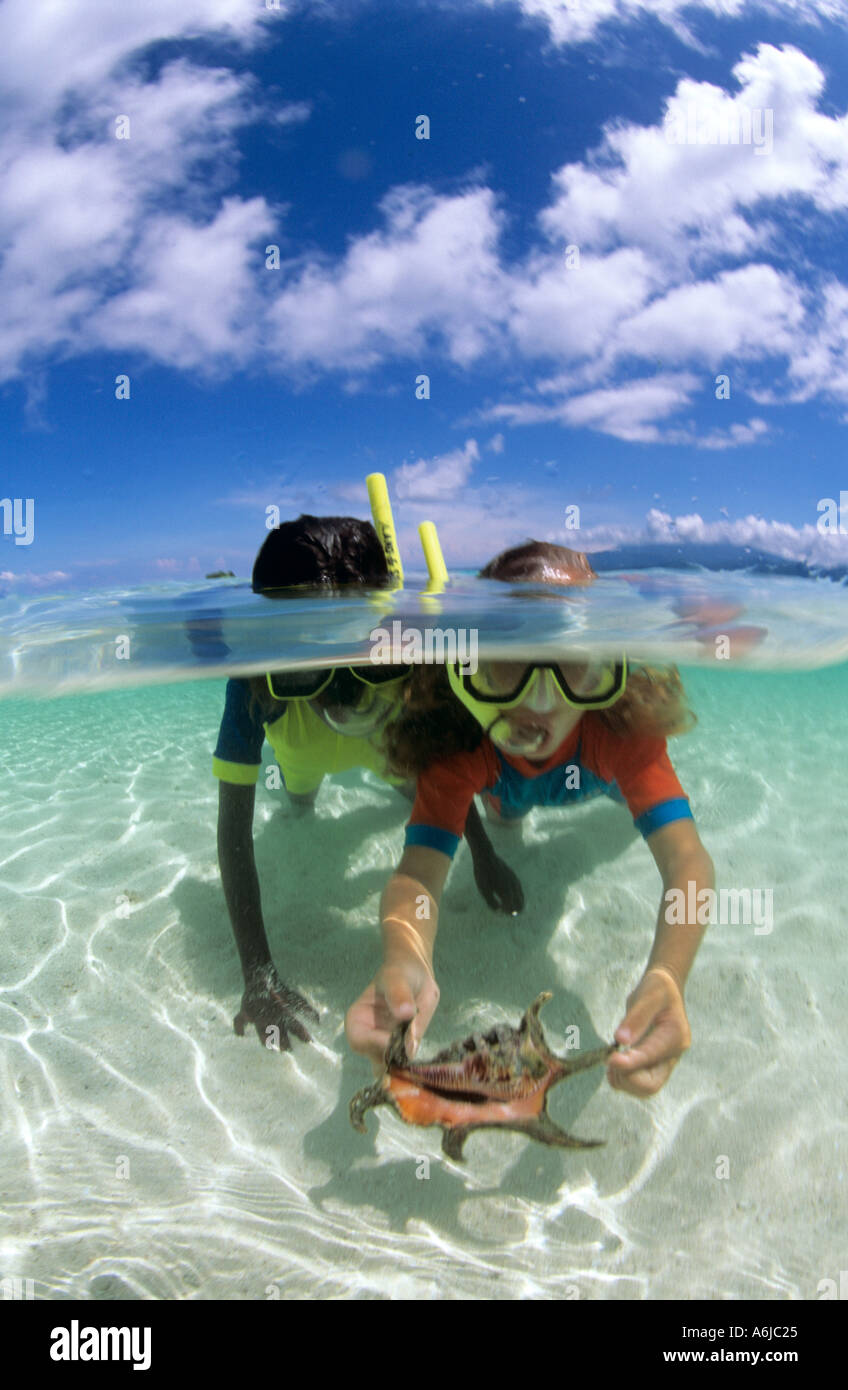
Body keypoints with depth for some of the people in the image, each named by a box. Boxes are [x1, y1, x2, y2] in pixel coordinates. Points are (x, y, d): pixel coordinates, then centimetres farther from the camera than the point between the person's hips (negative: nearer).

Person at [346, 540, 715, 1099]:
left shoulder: (624, 723, -48)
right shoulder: (456, 741, -47)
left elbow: (686, 860, -56)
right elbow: (420, 868, -55)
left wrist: (665, 977, -77)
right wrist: (407, 963, -78)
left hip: (599, 767, 0)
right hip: (495, 770, 0)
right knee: (506, 815, 32)